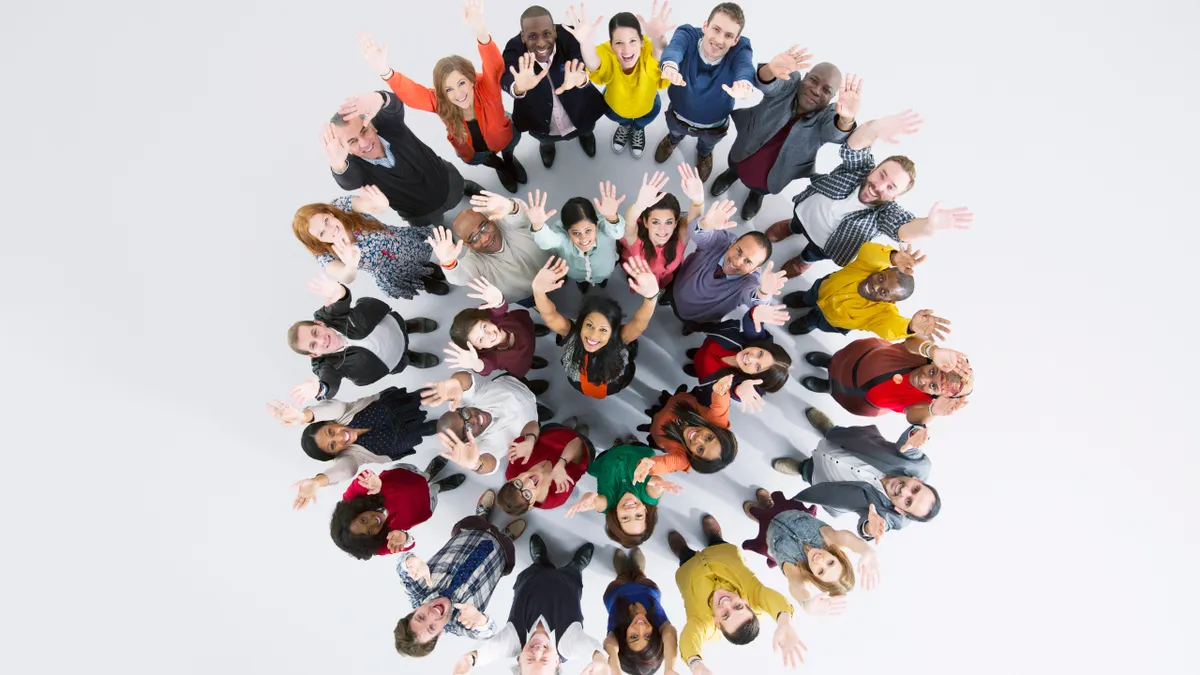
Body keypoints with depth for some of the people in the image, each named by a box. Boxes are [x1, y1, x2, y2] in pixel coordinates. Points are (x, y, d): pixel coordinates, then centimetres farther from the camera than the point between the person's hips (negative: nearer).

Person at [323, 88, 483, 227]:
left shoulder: (386, 123, -28)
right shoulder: (352, 164, -31)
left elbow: (395, 105, -53)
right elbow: (349, 181, -56)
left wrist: (379, 98, -80)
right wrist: (338, 165, -83)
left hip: (447, 182, 1)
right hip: (422, 215, 0)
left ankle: (466, 187, 61)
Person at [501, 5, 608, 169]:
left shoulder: (569, 37, -30)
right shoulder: (514, 48, -28)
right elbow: (505, 77, -45)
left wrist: (581, 79, -71)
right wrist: (518, 87, -71)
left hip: (579, 115, 0)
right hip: (540, 124, 0)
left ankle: (586, 133, 67)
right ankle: (546, 143, 67)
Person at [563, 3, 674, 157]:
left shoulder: (648, 49, -42)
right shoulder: (607, 53, -41)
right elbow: (593, 65, -63)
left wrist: (659, 41, -89)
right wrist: (585, 43, -86)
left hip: (646, 103, 0)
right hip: (615, 103, 0)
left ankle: (638, 129, 61)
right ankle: (624, 125, 61)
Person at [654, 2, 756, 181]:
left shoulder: (740, 49, -32)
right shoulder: (688, 34, -32)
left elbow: (745, 67, -54)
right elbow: (674, 48, -54)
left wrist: (744, 83, -79)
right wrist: (670, 65, -80)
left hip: (714, 126, 1)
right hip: (679, 115, 0)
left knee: (708, 143, 33)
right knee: (675, 131, 34)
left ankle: (704, 154, 71)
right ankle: (673, 139, 72)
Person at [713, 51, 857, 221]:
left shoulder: (826, 117, -25)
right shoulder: (788, 85, -24)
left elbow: (836, 132, -48)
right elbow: (767, 83, -46)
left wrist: (846, 119, -73)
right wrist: (771, 70, -72)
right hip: (742, 156, 0)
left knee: (761, 188, 31)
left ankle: (757, 193, 67)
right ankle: (733, 172, 68)